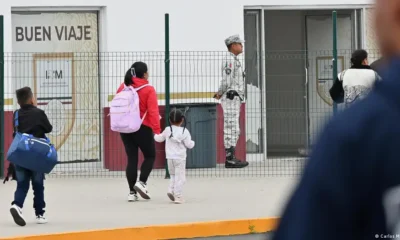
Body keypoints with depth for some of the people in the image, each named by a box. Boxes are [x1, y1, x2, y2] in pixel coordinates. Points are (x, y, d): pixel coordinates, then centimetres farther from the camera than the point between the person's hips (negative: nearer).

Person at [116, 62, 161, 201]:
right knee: (150, 156, 13)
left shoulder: (123, 87, 4)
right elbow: (153, 111, -17)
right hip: (143, 128, -5)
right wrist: (157, 130, -17)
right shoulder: (148, 90, -11)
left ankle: (132, 192, 7)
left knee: (132, 159, 9)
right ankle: (142, 182, -6)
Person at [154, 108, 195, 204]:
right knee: (180, 177, -2)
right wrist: (192, 143, 16)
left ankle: (171, 190, 2)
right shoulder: (184, 132, -10)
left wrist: (155, 135, 39)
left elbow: (159, 138, 17)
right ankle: (178, 196, -7)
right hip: (180, 158, -5)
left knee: (173, 175, 21)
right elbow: (189, 145, -7)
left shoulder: (167, 130, 3)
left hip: (170, 158, 5)